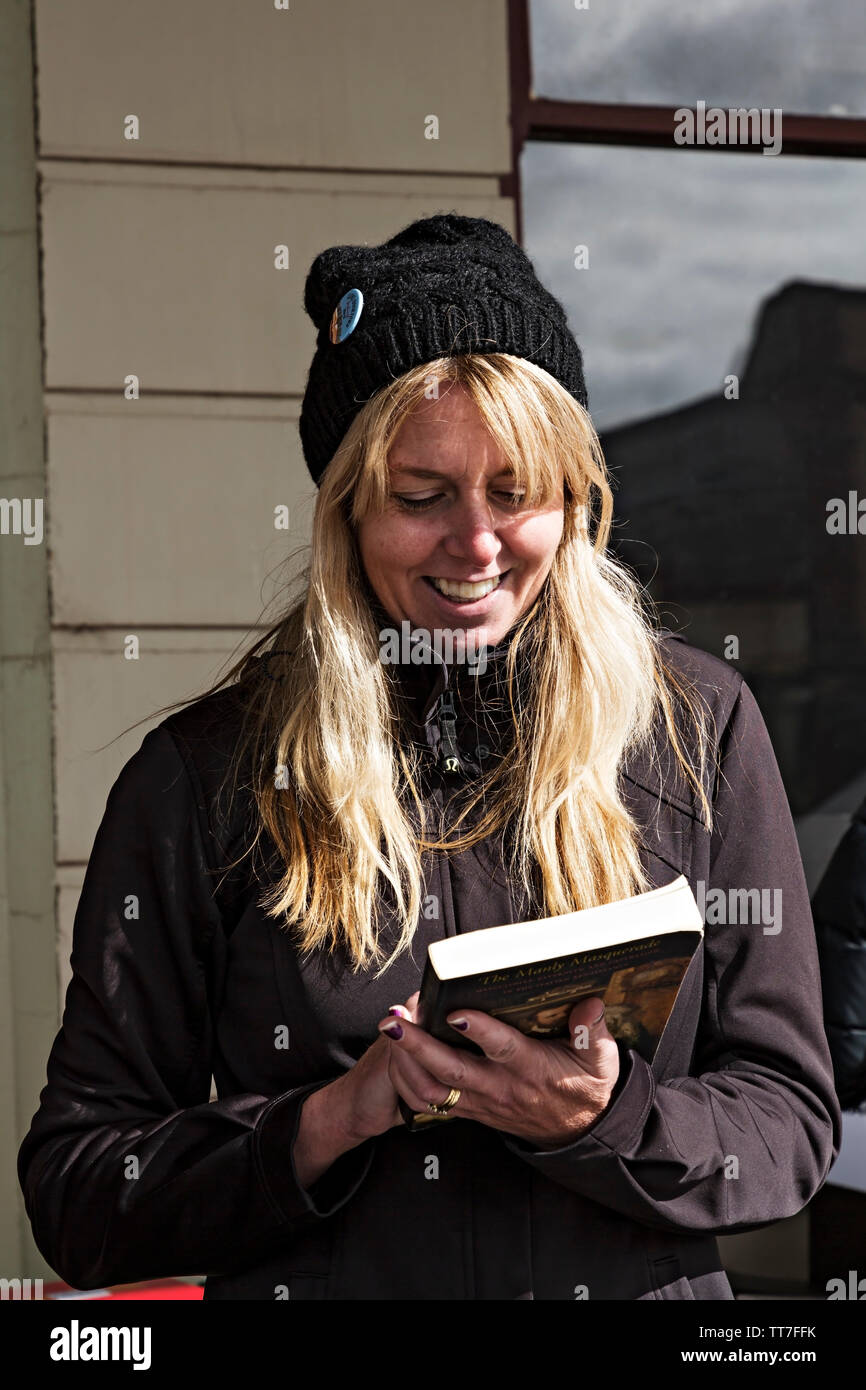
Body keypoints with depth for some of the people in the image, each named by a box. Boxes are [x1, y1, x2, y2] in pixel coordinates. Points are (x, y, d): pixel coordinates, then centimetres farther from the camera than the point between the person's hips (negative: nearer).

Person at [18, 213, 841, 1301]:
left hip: (638, 1291, 0)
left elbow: (795, 1125, 4)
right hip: (321, 1291, 0)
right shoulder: (202, 775, 1)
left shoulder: (697, 726, 4)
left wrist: (604, 1121, -13)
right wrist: (332, 1121, -13)